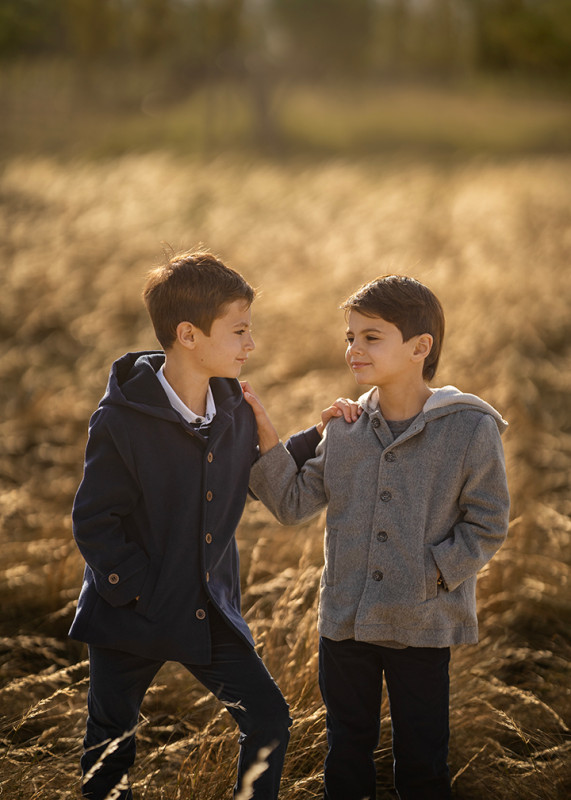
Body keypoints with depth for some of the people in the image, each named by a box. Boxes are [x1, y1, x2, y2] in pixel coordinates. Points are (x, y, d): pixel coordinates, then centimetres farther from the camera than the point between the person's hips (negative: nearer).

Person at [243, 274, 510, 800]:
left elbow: (487, 526, -7)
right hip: (345, 620, 4)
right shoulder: (345, 428, 2)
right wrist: (264, 438, -8)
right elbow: (293, 504, 2)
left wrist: (431, 575, -16)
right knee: (347, 752, 18)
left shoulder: (470, 429, -11)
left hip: (424, 626, -4)